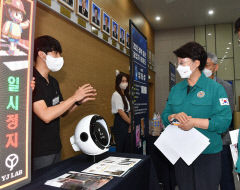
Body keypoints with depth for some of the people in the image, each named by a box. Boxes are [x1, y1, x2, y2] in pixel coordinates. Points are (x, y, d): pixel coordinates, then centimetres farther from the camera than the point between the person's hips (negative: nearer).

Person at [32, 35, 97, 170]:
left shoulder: (53, 82, 9)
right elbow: (46, 116, -26)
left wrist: (80, 101, -2)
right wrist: (74, 98, -20)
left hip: (55, 147, 8)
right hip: (39, 151, -8)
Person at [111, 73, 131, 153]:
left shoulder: (126, 95, 15)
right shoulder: (116, 95, -10)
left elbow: (128, 111, 12)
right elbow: (120, 112, -16)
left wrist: (130, 125, 2)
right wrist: (131, 122, -10)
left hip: (126, 123, 8)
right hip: (120, 123, -8)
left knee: (127, 147, 11)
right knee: (120, 149, -2)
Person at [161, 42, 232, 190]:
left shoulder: (215, 88, -8)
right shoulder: (175, 89, 8)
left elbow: (224, 121, -16)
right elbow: (165, 115, 7)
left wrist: (194, 122, -24)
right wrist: (174, 116, -15)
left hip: (208, 154, -4)